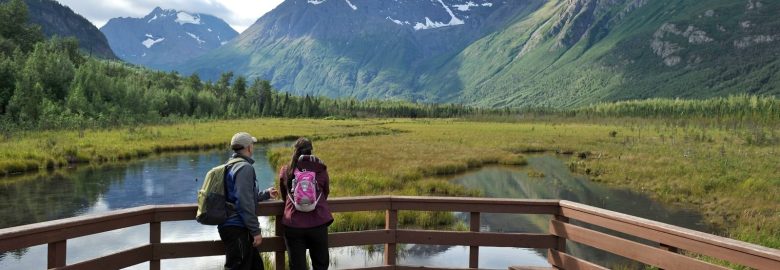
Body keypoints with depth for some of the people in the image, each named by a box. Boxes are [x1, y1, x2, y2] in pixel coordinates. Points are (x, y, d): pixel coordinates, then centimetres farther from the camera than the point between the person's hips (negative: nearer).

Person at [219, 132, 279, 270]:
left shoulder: (232, 166, 16)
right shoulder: (245, 168, -14)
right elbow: (245, 203, -21)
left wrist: (266, 194, 36)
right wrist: (256, 231, -17)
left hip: (231, 226, 10)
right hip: (237, 229, -10)